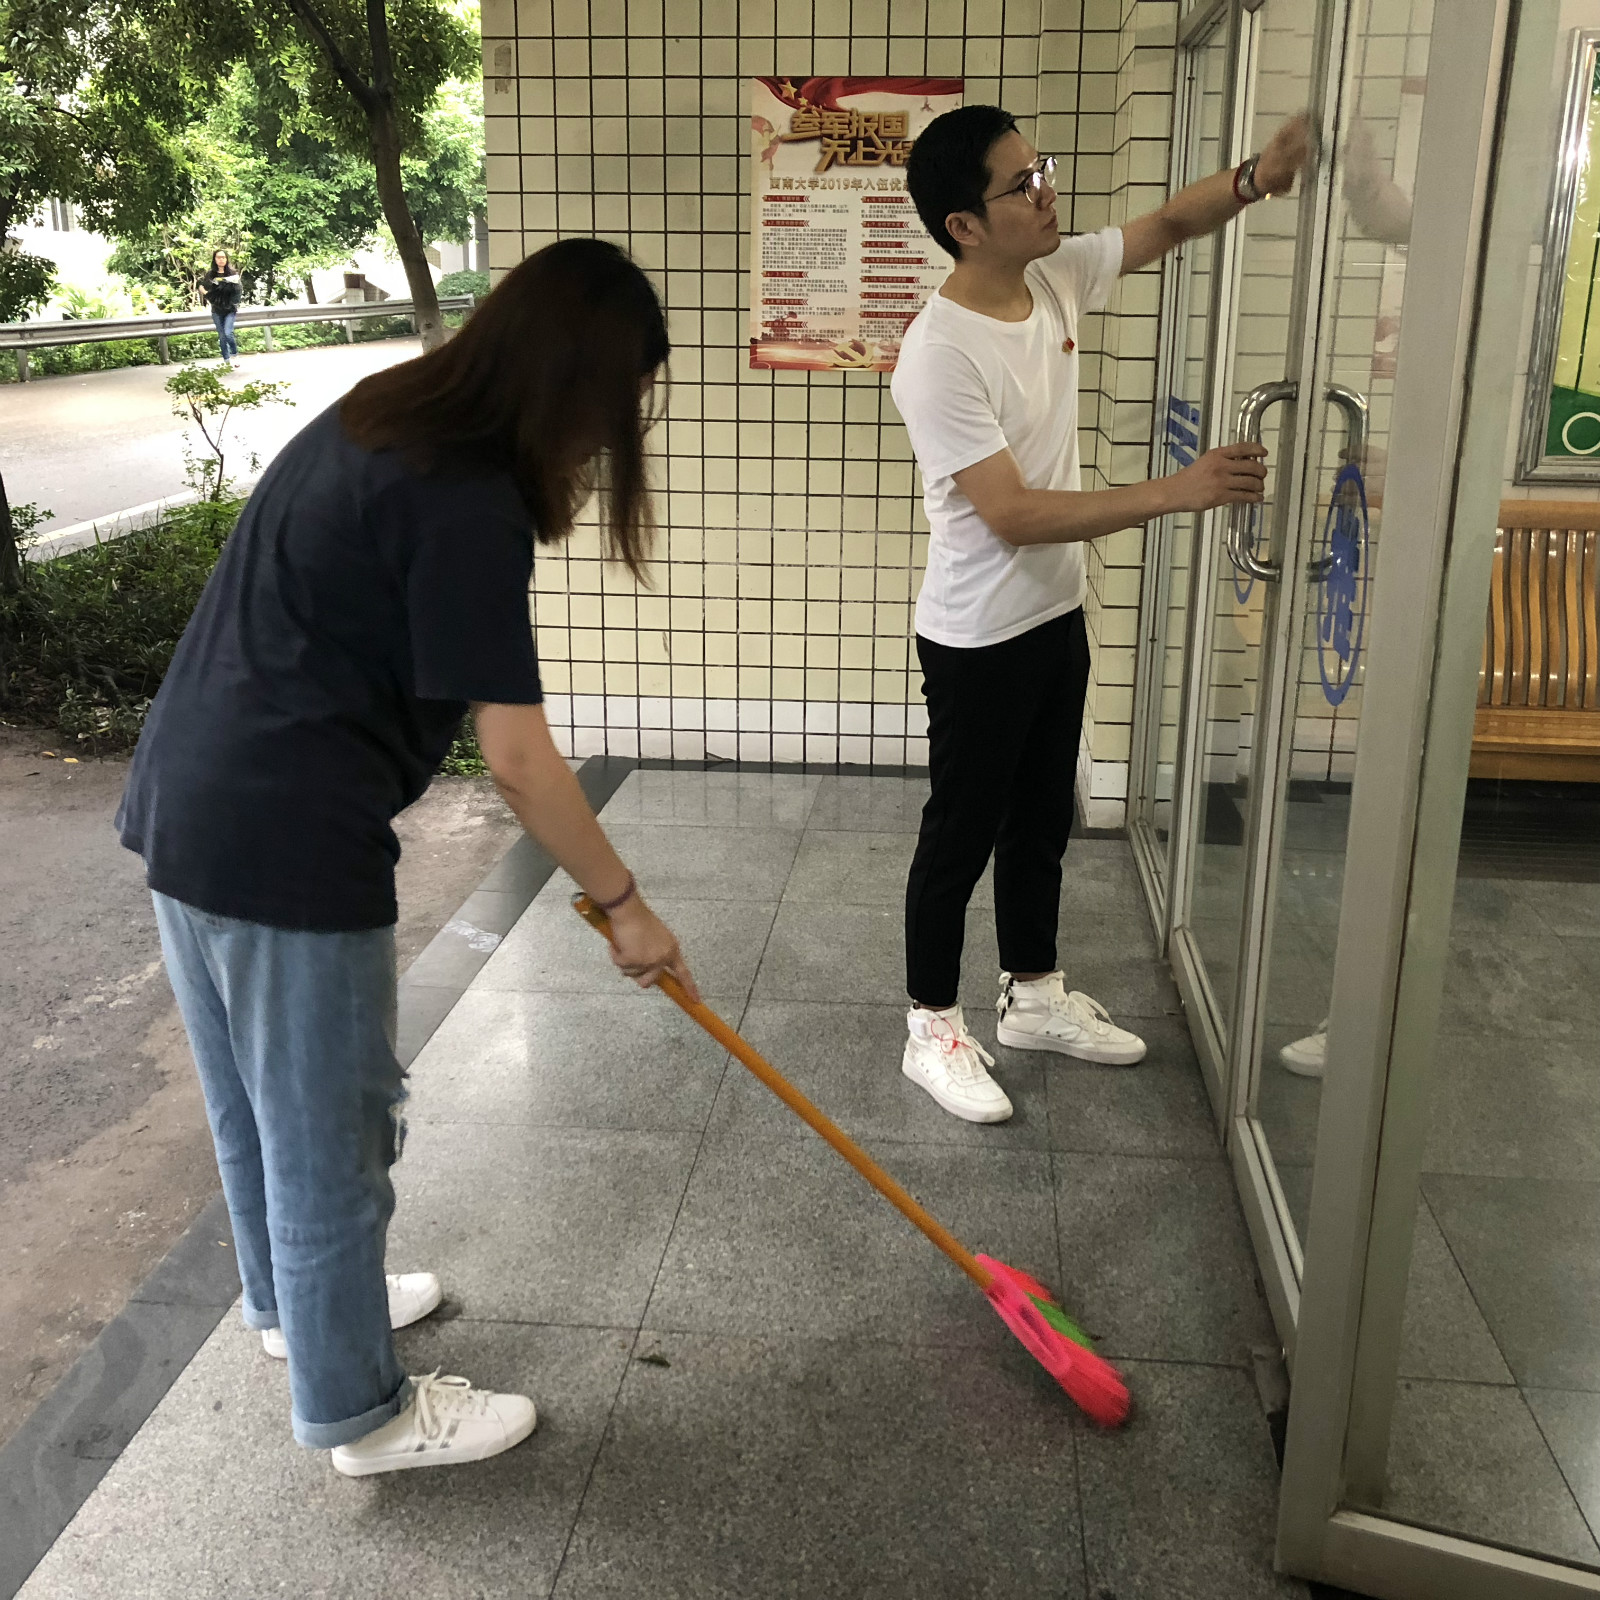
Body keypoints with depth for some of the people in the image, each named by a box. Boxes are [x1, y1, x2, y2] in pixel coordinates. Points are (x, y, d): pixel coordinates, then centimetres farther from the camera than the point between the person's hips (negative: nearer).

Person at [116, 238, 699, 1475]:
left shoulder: (376, 420, 9)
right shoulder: (469, 505, -20)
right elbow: (519, 762, -20)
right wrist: (625, 906, -9)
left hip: (183, 803, 10)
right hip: (288, 847, -9)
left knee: (254, 1100, 26)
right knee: (330, 1130, 8)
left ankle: (292, 1301, 49)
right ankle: (360, 1411, 29)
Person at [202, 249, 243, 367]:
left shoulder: (232, 273, 1)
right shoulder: (210, 274, 4)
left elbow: (240, 289, 5)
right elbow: (201, 287, 13)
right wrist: (207, 294, -2)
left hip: (230, 309, -2)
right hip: (217, 310, 2)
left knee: (228, 333, -17)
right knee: (222, 336, 6)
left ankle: (234, 354, 7)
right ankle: (226, 360, 16)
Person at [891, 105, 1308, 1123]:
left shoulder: (1057, 278, -1)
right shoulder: (940, 355, -25)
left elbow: (1167, 226, 13)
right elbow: (1013, 514, -28)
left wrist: (1255, 179, -8)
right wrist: (1177, 492, -30)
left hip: (1058, 617, 8)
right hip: (979, 642, -8)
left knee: (1042, 821, 20)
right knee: (962, 836, 6)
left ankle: (1035, 997, 38)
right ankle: (933, 1030, 24)